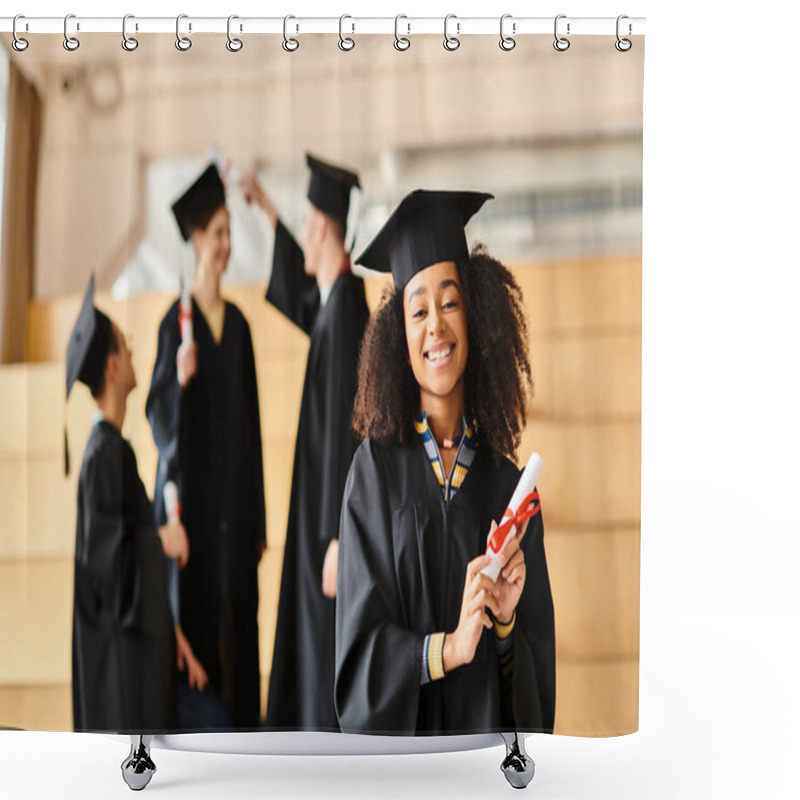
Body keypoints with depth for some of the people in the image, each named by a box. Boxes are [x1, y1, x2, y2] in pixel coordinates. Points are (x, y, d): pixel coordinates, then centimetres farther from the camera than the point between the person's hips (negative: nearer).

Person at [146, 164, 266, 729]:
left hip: (234, 500, 5)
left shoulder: (237, 322, 12)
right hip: (192, 496, -5)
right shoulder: (178, 321, -4)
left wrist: (259, 519, 12)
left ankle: (237, 723, 12)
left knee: (237, 615, 6)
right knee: (197, 615, -6)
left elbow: (251, 419, 13)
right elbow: (159, 416, -7)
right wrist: (180, 379, -29)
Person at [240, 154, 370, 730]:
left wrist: (337, 538, -24)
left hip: (334, 517, -10)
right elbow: (300, 303, 36)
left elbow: (346, 424, -23)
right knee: (312, 664, 16)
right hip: (318, 507, 10)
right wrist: (270, 214, 38)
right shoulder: (331, 301, 9)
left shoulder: (348, 305, -19)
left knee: (331, 671, -6)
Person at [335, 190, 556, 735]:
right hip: (401, 752, -2)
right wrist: (449, 646, -21)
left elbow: (538, 670, 4)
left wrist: (505, 622, -14)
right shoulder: (376, 471, -4)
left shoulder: (507, 485, 0)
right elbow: (359, 653, -8)